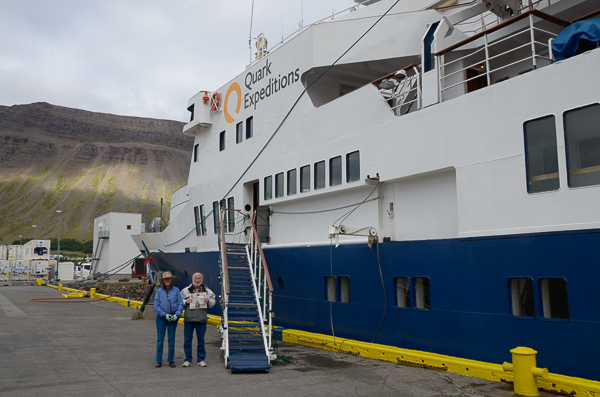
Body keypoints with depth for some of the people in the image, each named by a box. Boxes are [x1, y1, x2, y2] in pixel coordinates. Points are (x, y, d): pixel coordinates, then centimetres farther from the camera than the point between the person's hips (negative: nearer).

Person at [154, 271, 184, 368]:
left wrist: (177, 315, -12)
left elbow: (181, 304, 2)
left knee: (171, 339, 5)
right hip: (161, 317, 0)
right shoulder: (159, 291, 2)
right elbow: (156, 306, 0)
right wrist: (165, 315, -10)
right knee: (160, 339, 1)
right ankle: (159, 361, 9)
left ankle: (171, 360, 14)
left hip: (173, 318, 0)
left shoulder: (176, 290, 2)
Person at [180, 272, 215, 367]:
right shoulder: (185, 290, 8)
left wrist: (208, 301, -9)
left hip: (201, 319, 0)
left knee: (201, 340, 6)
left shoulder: (207, 291, 9)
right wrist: (185, 301, -10)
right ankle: (188, 360, 14)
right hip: (188, 319, 0)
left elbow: (212, 303, 12)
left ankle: (201, 359, 16)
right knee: (187, 340, 3)